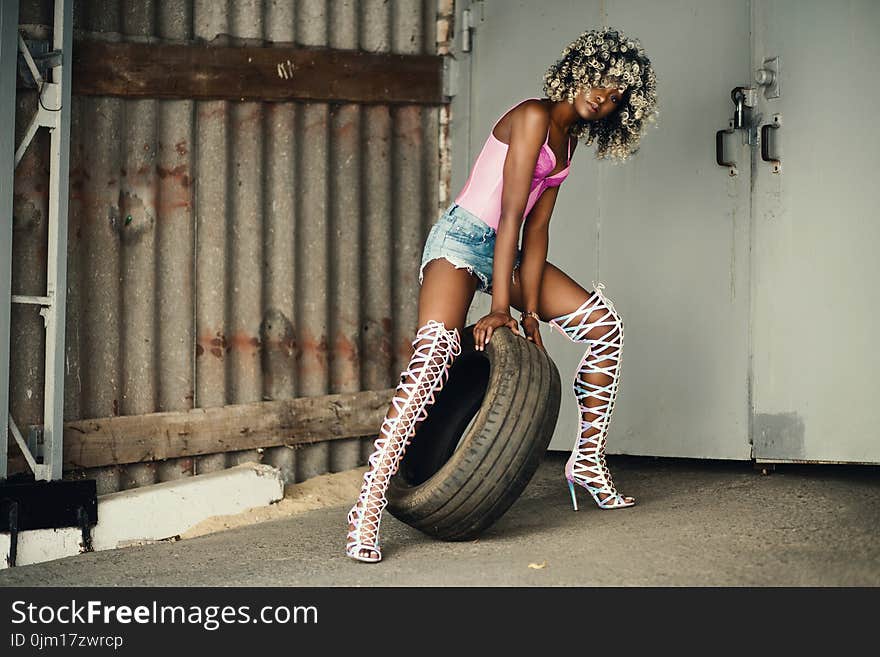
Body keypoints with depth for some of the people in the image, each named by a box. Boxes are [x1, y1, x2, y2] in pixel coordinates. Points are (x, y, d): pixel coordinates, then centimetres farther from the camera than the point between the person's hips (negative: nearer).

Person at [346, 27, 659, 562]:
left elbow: (536, 228, 5)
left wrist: (531, 310, -4)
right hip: (462, 241, -9)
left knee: (603, 324, 6)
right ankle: (368, 509, -33)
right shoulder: (534, 117, -15)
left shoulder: (569, 139, 11)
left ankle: (588, 461, 16)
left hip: (508, 251, 9)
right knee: (435, 354, -29)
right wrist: (500, 306, -22)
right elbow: (511, 211, -19)